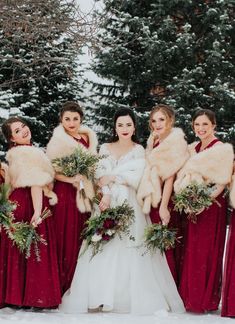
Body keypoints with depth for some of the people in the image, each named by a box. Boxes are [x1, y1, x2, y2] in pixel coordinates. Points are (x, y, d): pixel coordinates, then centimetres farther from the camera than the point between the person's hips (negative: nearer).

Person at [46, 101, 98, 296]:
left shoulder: (87, 137, 11)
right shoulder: (58, 141, -4)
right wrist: (72, 179, -22)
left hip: (85, 195, 5)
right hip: (66, 194, -5)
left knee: (83, 239, 5)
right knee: (67, 239, -5)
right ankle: (64, 285, 4)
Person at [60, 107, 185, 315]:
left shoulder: (139, 151, 6)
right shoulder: (105, 149, 12)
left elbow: (135, 178, -6)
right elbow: (102, 175, 0)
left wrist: (111, 178, -3)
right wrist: (106, 195, -16)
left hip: (129, 204, -2)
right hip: (107, 201, 2)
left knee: (128, 251, -8)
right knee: (103, 251, -5)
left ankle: (131, 299, -4)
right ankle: (102, 297, -1)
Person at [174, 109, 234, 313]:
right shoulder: (192, 149, 13)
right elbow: (184, 177, 16)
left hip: (211, 206, -6)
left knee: (207, 253, -4)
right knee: (191, 252, 7)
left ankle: (206, 299, 5)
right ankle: (192, 298, 14)